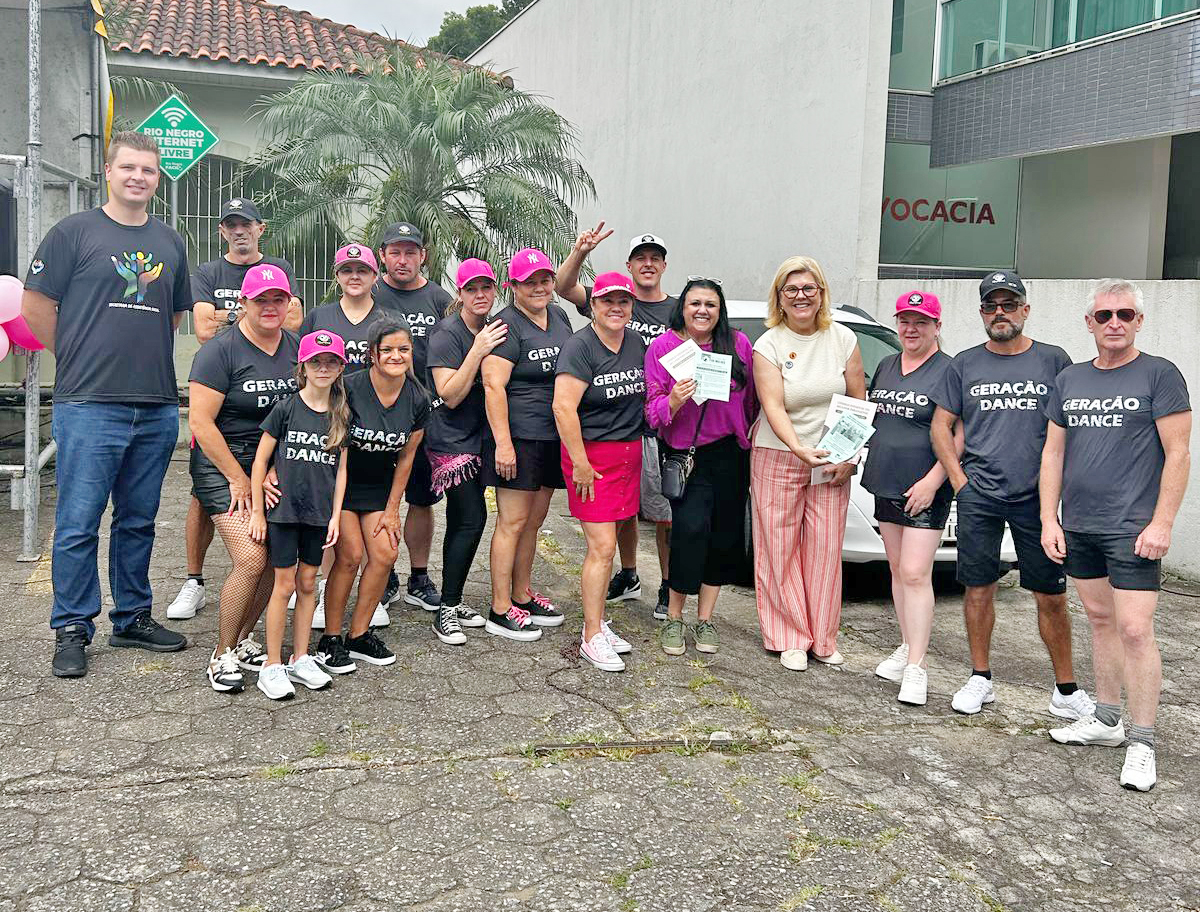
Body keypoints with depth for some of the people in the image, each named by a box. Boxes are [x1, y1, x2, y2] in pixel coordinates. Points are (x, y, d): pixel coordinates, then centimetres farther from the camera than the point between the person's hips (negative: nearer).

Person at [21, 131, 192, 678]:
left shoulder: (170, 244, 14)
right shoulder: (74, 232, 0)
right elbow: (36, 305, 0)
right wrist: (80, 359, 4)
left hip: (157, 407, 5)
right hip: (89, 406, -4)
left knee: (138, 521, 13)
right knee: (78, 524, -1)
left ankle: (133, 618, 25)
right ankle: (72, 630, 12)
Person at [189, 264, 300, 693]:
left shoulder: (297, 349, 6)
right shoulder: (220, 351, -11)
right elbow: (201, 422, -13)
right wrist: (239, 479, -12)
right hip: (224, 465, -6)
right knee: (251, 559, -16)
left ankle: (243, 639, 23)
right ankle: (223, 654, 3)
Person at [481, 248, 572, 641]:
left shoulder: (559, 316, 13)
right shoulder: (506, 326, -12)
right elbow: (493, 386, -18)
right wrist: (503, 443, -24)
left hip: (554, 437, 8)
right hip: (519, 436, -8)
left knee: (534, 521, 15)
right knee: (513, 522, -4)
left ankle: (522, 595, 27)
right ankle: (500, 611, 3)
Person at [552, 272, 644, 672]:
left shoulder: (636, 343, 9)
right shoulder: (580, 347, -13)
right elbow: (564, 408, -19)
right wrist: (581, 464, -19)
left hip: (629, 454, 6)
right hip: (591, 454, -6)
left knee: (603, 544, 12)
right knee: (602, 548, -8)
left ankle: (598, 624, 22)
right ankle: (592, 638, 1)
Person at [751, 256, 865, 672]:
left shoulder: (843, 339, 2)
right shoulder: (768, 345, -5)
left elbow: (859, 401, 6)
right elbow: (773, 407, -15)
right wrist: (800, 449, -30)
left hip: (832, 462, 2)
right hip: (778, 458, -2)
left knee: (825, 550, 4)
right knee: (781, 550, 2)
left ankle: (823, 638, 16)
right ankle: (790, 638, 13)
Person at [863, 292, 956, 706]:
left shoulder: (949, 371, -8)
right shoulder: (886, 366, 14)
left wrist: (932, 481, -19)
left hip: (926, 490, -7)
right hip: (887, 484, 7)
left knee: (915, 574, -10)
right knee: (897, 570, 13)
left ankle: (916, 668, -8)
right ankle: (907, 648, 25)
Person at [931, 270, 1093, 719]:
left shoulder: (1054, 361, 5)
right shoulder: (964, 364, 8)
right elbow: (941, 425, 11)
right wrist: (958, 478, 1)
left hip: (1037, 497, -1)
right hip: (978, 496, 1)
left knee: (1051, 595, 2)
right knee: (979, 588, 6)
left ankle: (1066, 690, 14)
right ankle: (980, 679, 20)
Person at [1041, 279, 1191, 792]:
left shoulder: (1160, 375, -4)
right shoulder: (1069, 380, 11)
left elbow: (1177, 454, -8)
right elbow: (1053, 452, 12)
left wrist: (1161, 522, -15)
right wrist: (1049, 519, 5)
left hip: (1133, 527, -5)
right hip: (1078, 527, 6)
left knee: (1134, 630, -8)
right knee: (1100, 620, 14)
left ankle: (1142, 744, 1)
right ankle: (1106, 721, 26)